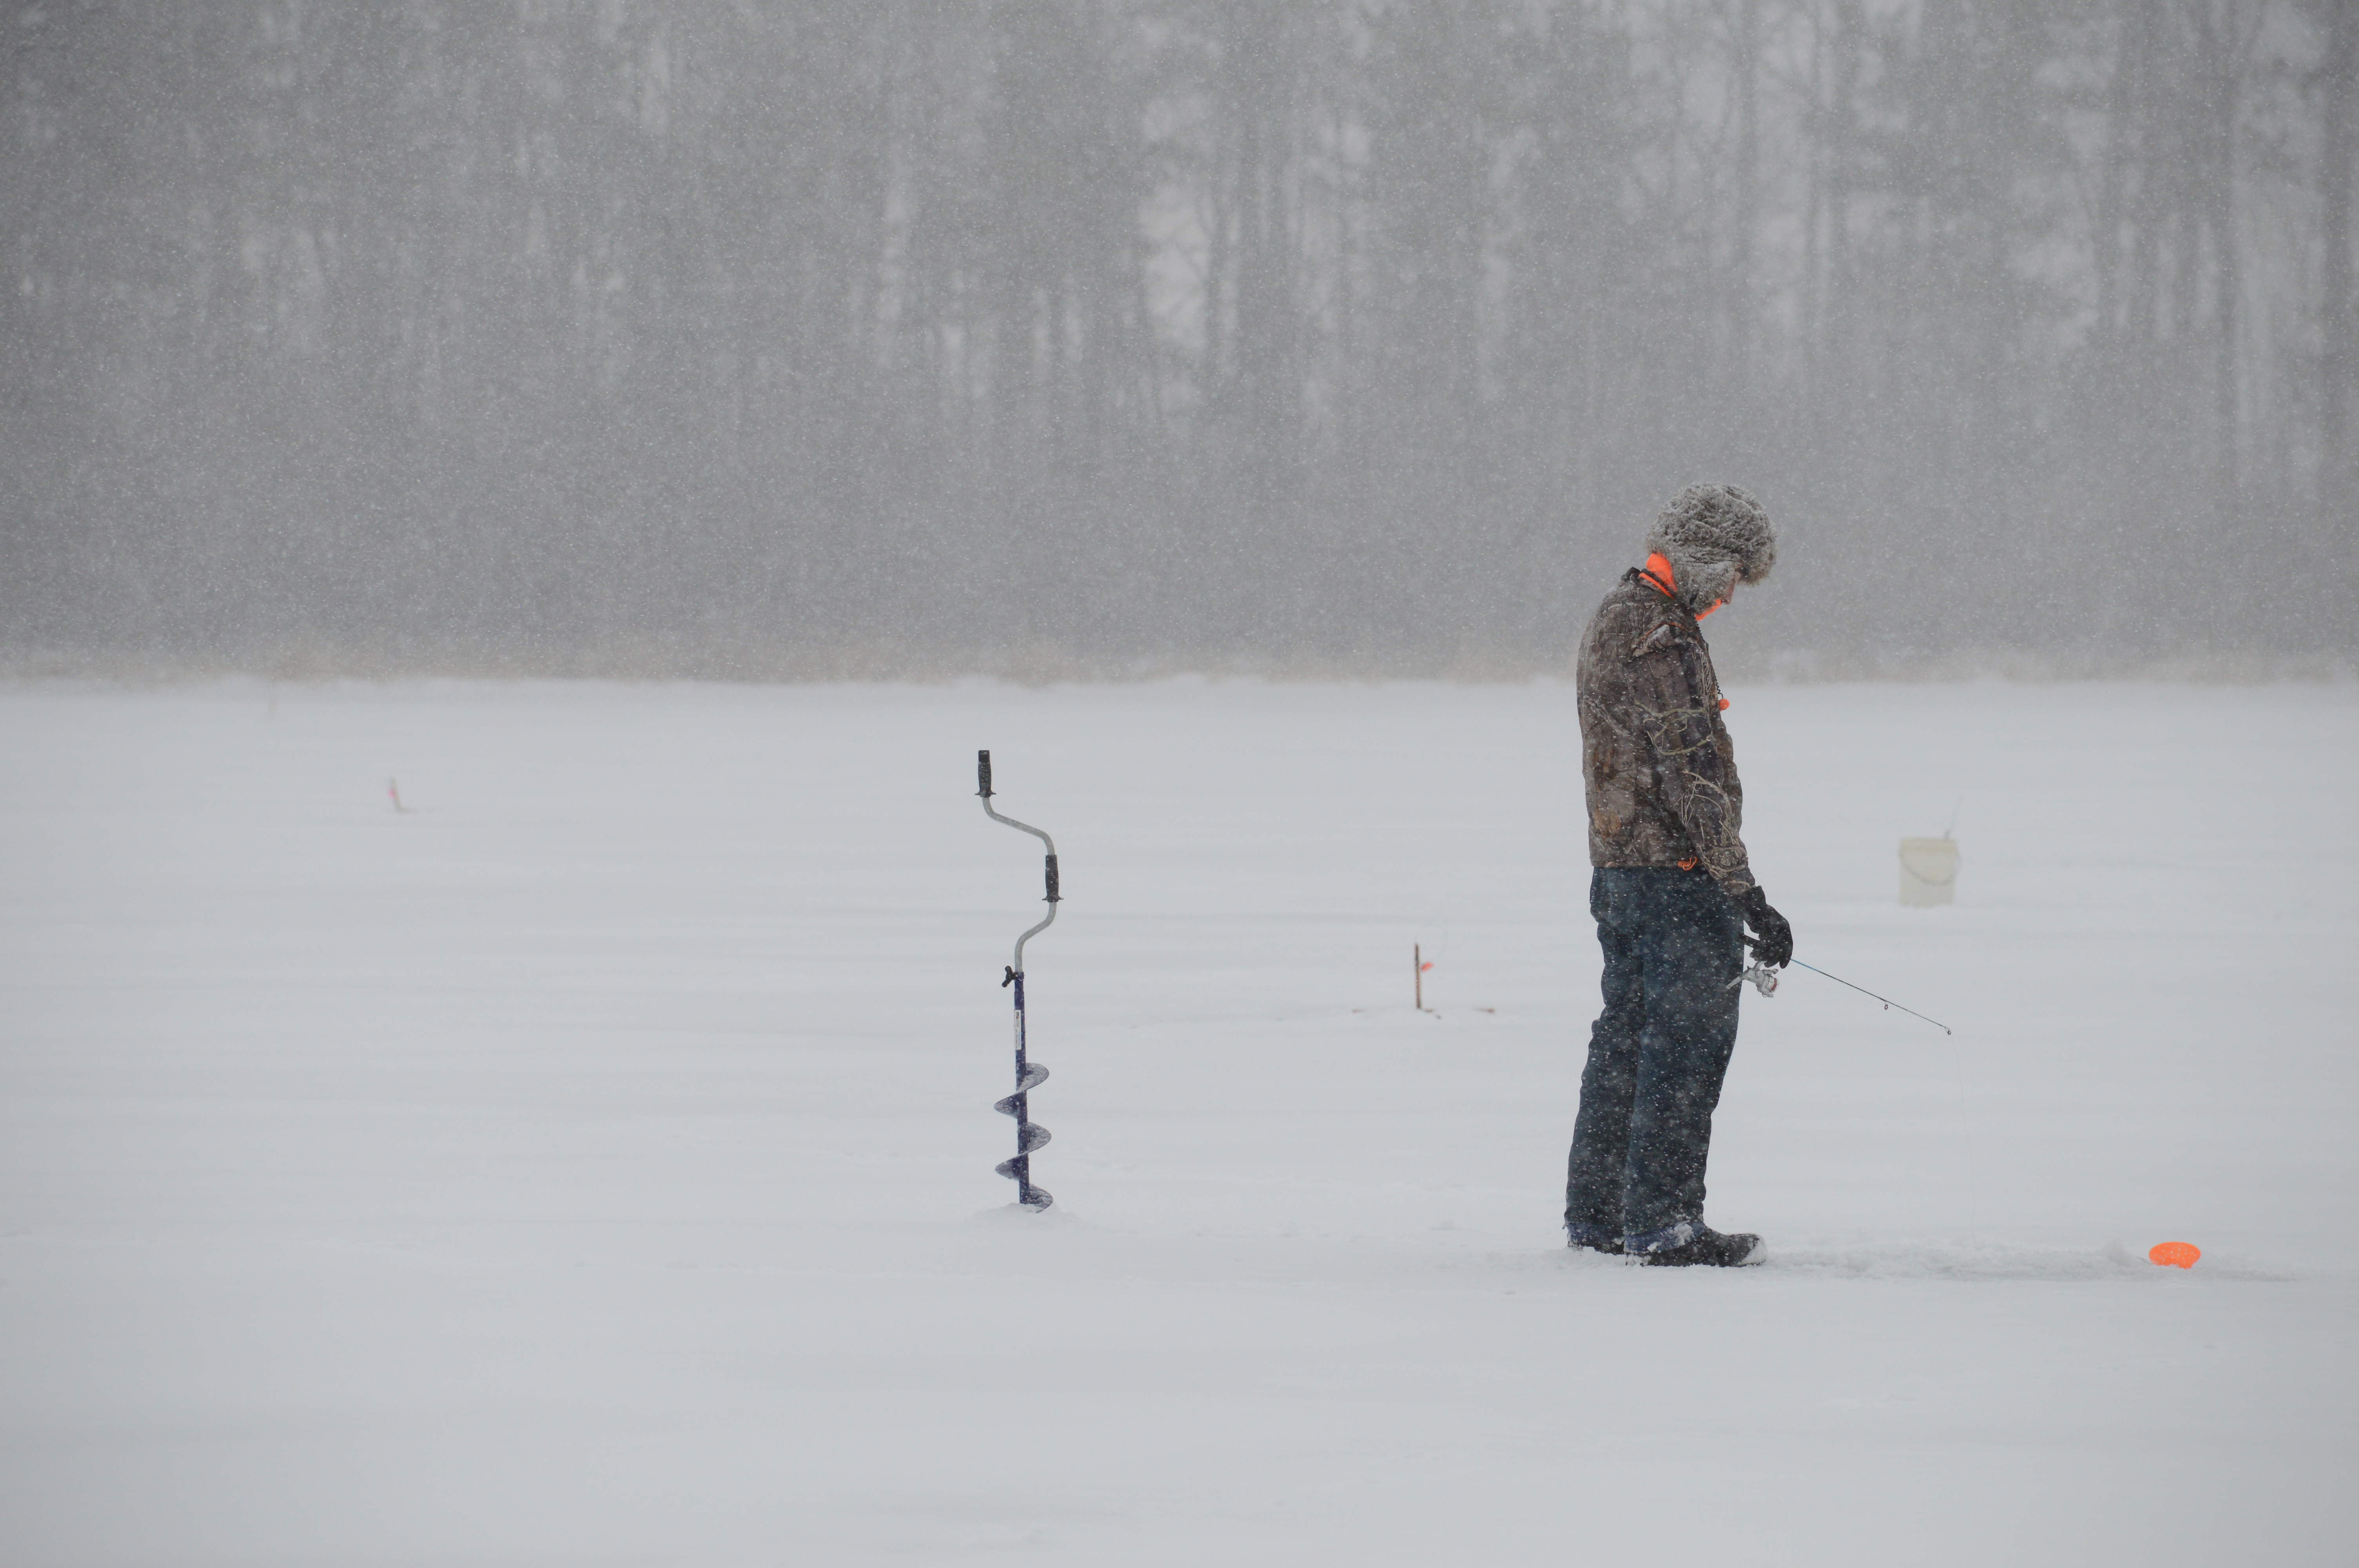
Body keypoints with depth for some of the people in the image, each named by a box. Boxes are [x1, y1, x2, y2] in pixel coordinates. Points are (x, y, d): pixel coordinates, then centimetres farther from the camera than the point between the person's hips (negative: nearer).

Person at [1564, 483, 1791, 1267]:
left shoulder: (1610, 620, 16)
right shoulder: (1661, 640, -17)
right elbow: (1691, 775, -22)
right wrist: (1747, 894, -21)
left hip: (1616, 866, 10)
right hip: (1678, 874, -10)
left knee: (1625, 1037, 15)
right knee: (1688, 1040, -7)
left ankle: (1595, 1214, 20)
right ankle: (1662, 1222, -8)